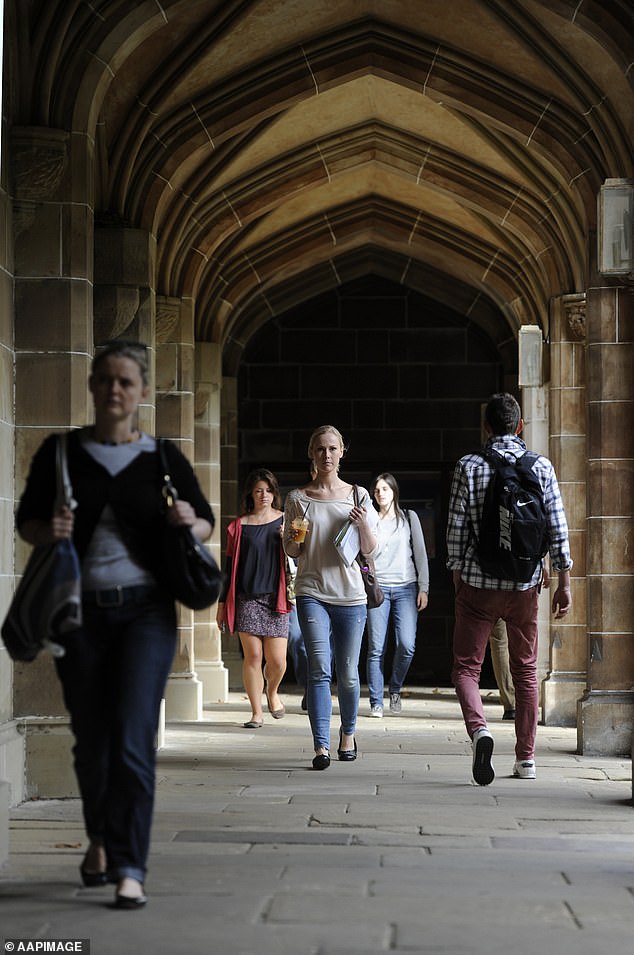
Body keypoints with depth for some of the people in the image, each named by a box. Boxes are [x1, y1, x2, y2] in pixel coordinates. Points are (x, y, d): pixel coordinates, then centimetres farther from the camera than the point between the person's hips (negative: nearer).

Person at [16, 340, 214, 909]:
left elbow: (207, 525, 11)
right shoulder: (60, 452, 4)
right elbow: (26, 519, 10)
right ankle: (100, 840, 35)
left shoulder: (162, 458, 2)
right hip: (80, 611, 2)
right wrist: (48, 531, -13)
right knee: (91, 738, 11)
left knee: (133, 739, -12)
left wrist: (189, 521, -13)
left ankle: (130, 868, -10)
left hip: (145, 611, -2)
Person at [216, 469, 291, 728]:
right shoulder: (239, 526, 7)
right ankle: (256, 712, 5)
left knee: (276, 660, -4)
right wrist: (222, 602, 8)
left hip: (276, 599, 0)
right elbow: (230, 565, 10)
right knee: (252, 656, -4)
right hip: (247, 599, 0)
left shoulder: (284, 521, 7)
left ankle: (272, 691, 28)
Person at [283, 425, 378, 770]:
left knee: (348, 674, 6)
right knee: (319, 670, -12)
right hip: (312, 592, -1)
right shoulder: (297, 498, 6)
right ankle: (321, 746, -15)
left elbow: (371, 552, 8)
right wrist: (294, 540, -11)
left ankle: (348, 735, 28)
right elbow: (291, 552, 12)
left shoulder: (358, 496, 7)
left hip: (350, 594, 1)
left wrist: (364, 525, -11)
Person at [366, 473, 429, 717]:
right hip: (378, 587, 0)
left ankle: (395, 689, 11)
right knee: (376, 648, -7)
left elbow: (420, 553, 9)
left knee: (406, 645, -12)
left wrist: (423, 588, 4)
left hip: (406, 587, 0)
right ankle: (376, 702, -1)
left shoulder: (409, 518, 12)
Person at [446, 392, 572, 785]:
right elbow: (558, 530, -2)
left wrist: (458, 577, 8)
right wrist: (564, 583, 4)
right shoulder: (541, 467, -1)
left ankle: (479, 729, -21)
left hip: (477, 583, -2)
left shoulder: (469, 467, -5)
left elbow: (456, 529, -3)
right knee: (526, 670, 14)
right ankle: (526, 757, 15)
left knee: (466, 667, 6)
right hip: (525, 586, 2)